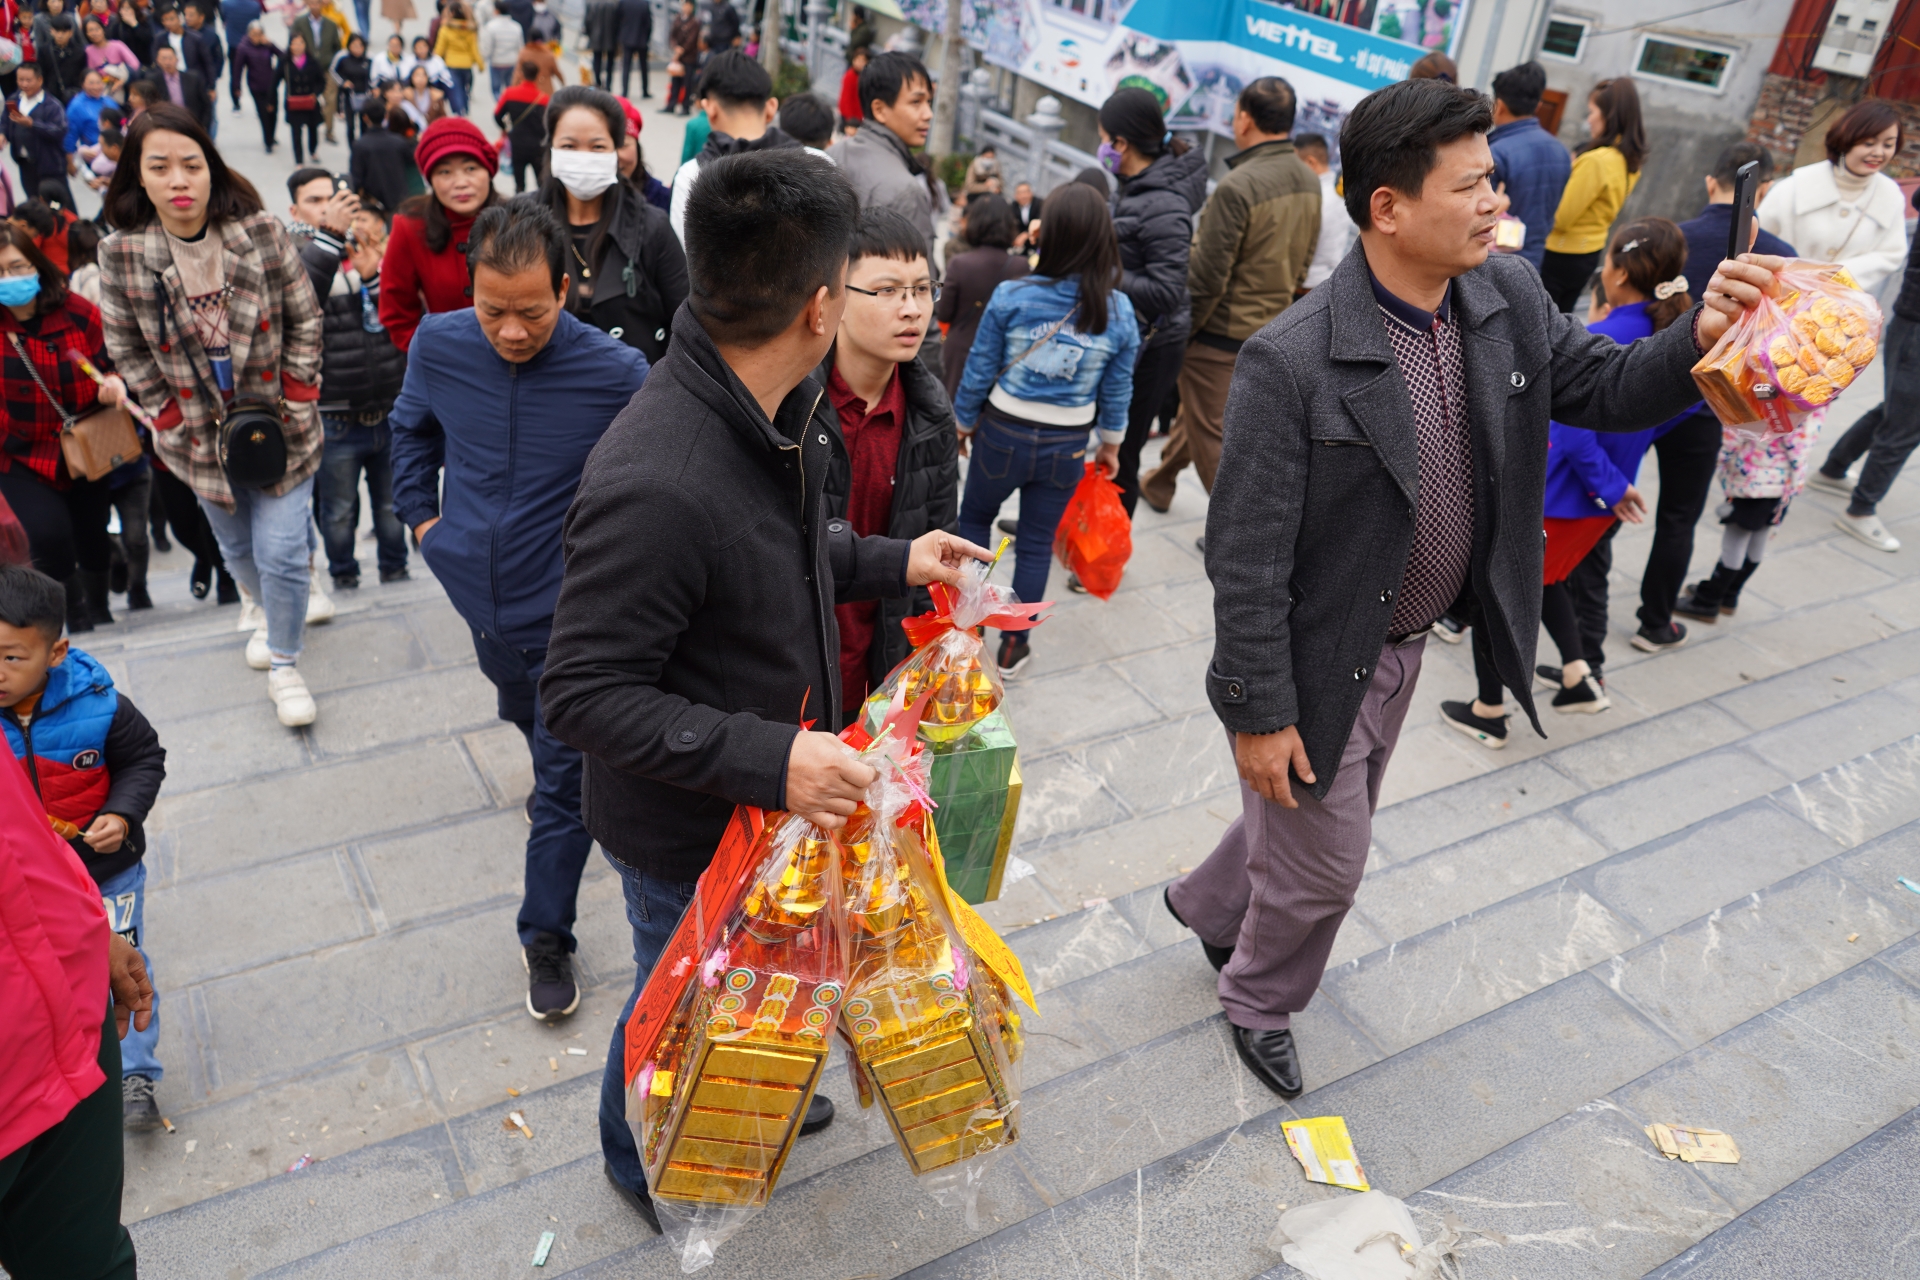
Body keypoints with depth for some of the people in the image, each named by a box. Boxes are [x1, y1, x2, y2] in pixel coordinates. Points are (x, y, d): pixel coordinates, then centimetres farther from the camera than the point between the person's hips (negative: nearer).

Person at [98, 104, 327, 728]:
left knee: (281, 553, -4)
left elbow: (305, 321, -4)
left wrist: (292, 403, -8)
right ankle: (271, 612, 50)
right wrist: (174, 417, -5)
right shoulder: (121, 257, -10)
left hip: (279, 427, -2)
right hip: (201, 436, 2)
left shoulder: (262, 233, -12)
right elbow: (128, 351, -1)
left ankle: (283, 664, 17)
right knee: (237, 549, 18)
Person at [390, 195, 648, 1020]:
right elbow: (413, 430, 13)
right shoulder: (438, 346, -9)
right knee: (525, 715, 32)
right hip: (480, 593, 5)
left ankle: (547, 938, 20)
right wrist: (417, 513, 8)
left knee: (563, 782, 2)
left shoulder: (615, 373, -23)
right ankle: (554, 777, 65)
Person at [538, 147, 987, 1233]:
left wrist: (896, 562, 7)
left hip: (778, 791, 8)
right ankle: (641, 1158, 53)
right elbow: (585, 695, -30)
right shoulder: (655, 487, -37)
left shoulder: (784, 410, -7)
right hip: (686, 830, -8)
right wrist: (767, 759, -36)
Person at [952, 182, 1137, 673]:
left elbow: (978, 372, -7)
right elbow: (1117, 391, -1)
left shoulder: (1010, 297, -15)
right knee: (1036, 545, 13)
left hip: (1002, 434, -1)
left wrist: (963, 422, 10)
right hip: (1066, 447, 1)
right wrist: (1111, 444, 15)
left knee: (974, 518, 24)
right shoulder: (1119, 311, -10)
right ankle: (1013, 647, 23)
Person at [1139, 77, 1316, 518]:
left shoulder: (1238, 186, -23)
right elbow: (1303, 262, 11)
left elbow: (1206, 277, -22)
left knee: (1213, 439, 3)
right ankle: (1158, 483, 45)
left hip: (1219, 333, -8)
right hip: (1271, 329, 8)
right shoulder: (1311, 182, 2)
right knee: (1195, 410, 26)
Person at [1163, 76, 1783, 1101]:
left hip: (1401, 646, 7)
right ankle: (1258, 1003, 44)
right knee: (1323, 862, 12)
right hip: (1319, 664, -7)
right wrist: (1258, 714, -19)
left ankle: (1209, 905, 57)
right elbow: (1246, 557, -24)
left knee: (1320, 823, 27)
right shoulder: (1291, 360, -28)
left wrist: (1698, 340, -16)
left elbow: (1606, 390, 6)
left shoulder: (1509, 299, -7)